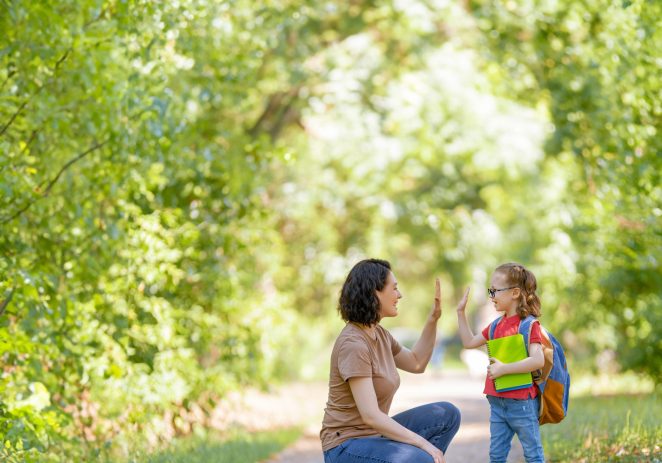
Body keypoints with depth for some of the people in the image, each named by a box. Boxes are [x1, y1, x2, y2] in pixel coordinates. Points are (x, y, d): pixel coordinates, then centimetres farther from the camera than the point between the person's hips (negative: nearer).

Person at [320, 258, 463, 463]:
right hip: (347, 446, -10)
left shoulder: (379, 334, 7)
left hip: (374, 436, 10)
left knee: (447, 415, 5)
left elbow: (416, 364, 25)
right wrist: (425, 444, -25)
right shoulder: (353, 344, -22)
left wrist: (433, 319, 14)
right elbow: (371, 416, -27)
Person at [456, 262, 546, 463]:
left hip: (522, 403, -7)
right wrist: (461, 312, 14)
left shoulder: (529, 325, -12)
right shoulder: (496, 326, 12)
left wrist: (503, 368, -23)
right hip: (497, 401, 7)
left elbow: (538, 360, -23)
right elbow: (470, 342, 21)